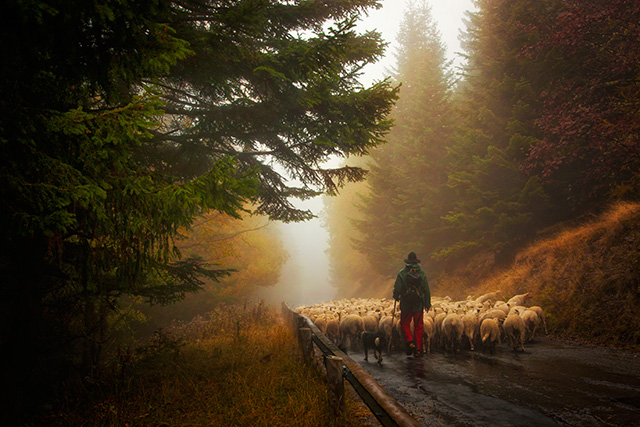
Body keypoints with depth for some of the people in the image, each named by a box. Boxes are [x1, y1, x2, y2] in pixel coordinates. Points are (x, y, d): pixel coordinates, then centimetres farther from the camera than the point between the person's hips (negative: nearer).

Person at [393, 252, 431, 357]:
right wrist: (427, 303, 13)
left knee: (405, 324, 14)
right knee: (418, 326, 9)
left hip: (405, 305, -2)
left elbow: (397, 289, -6)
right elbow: (427, 290, 3)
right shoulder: (422, 274, 0)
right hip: (419, 305, 2)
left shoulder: (402, 273, -7)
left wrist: (396, 297, 15)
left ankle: (410, 342, -8)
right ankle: (418, 349, 9)